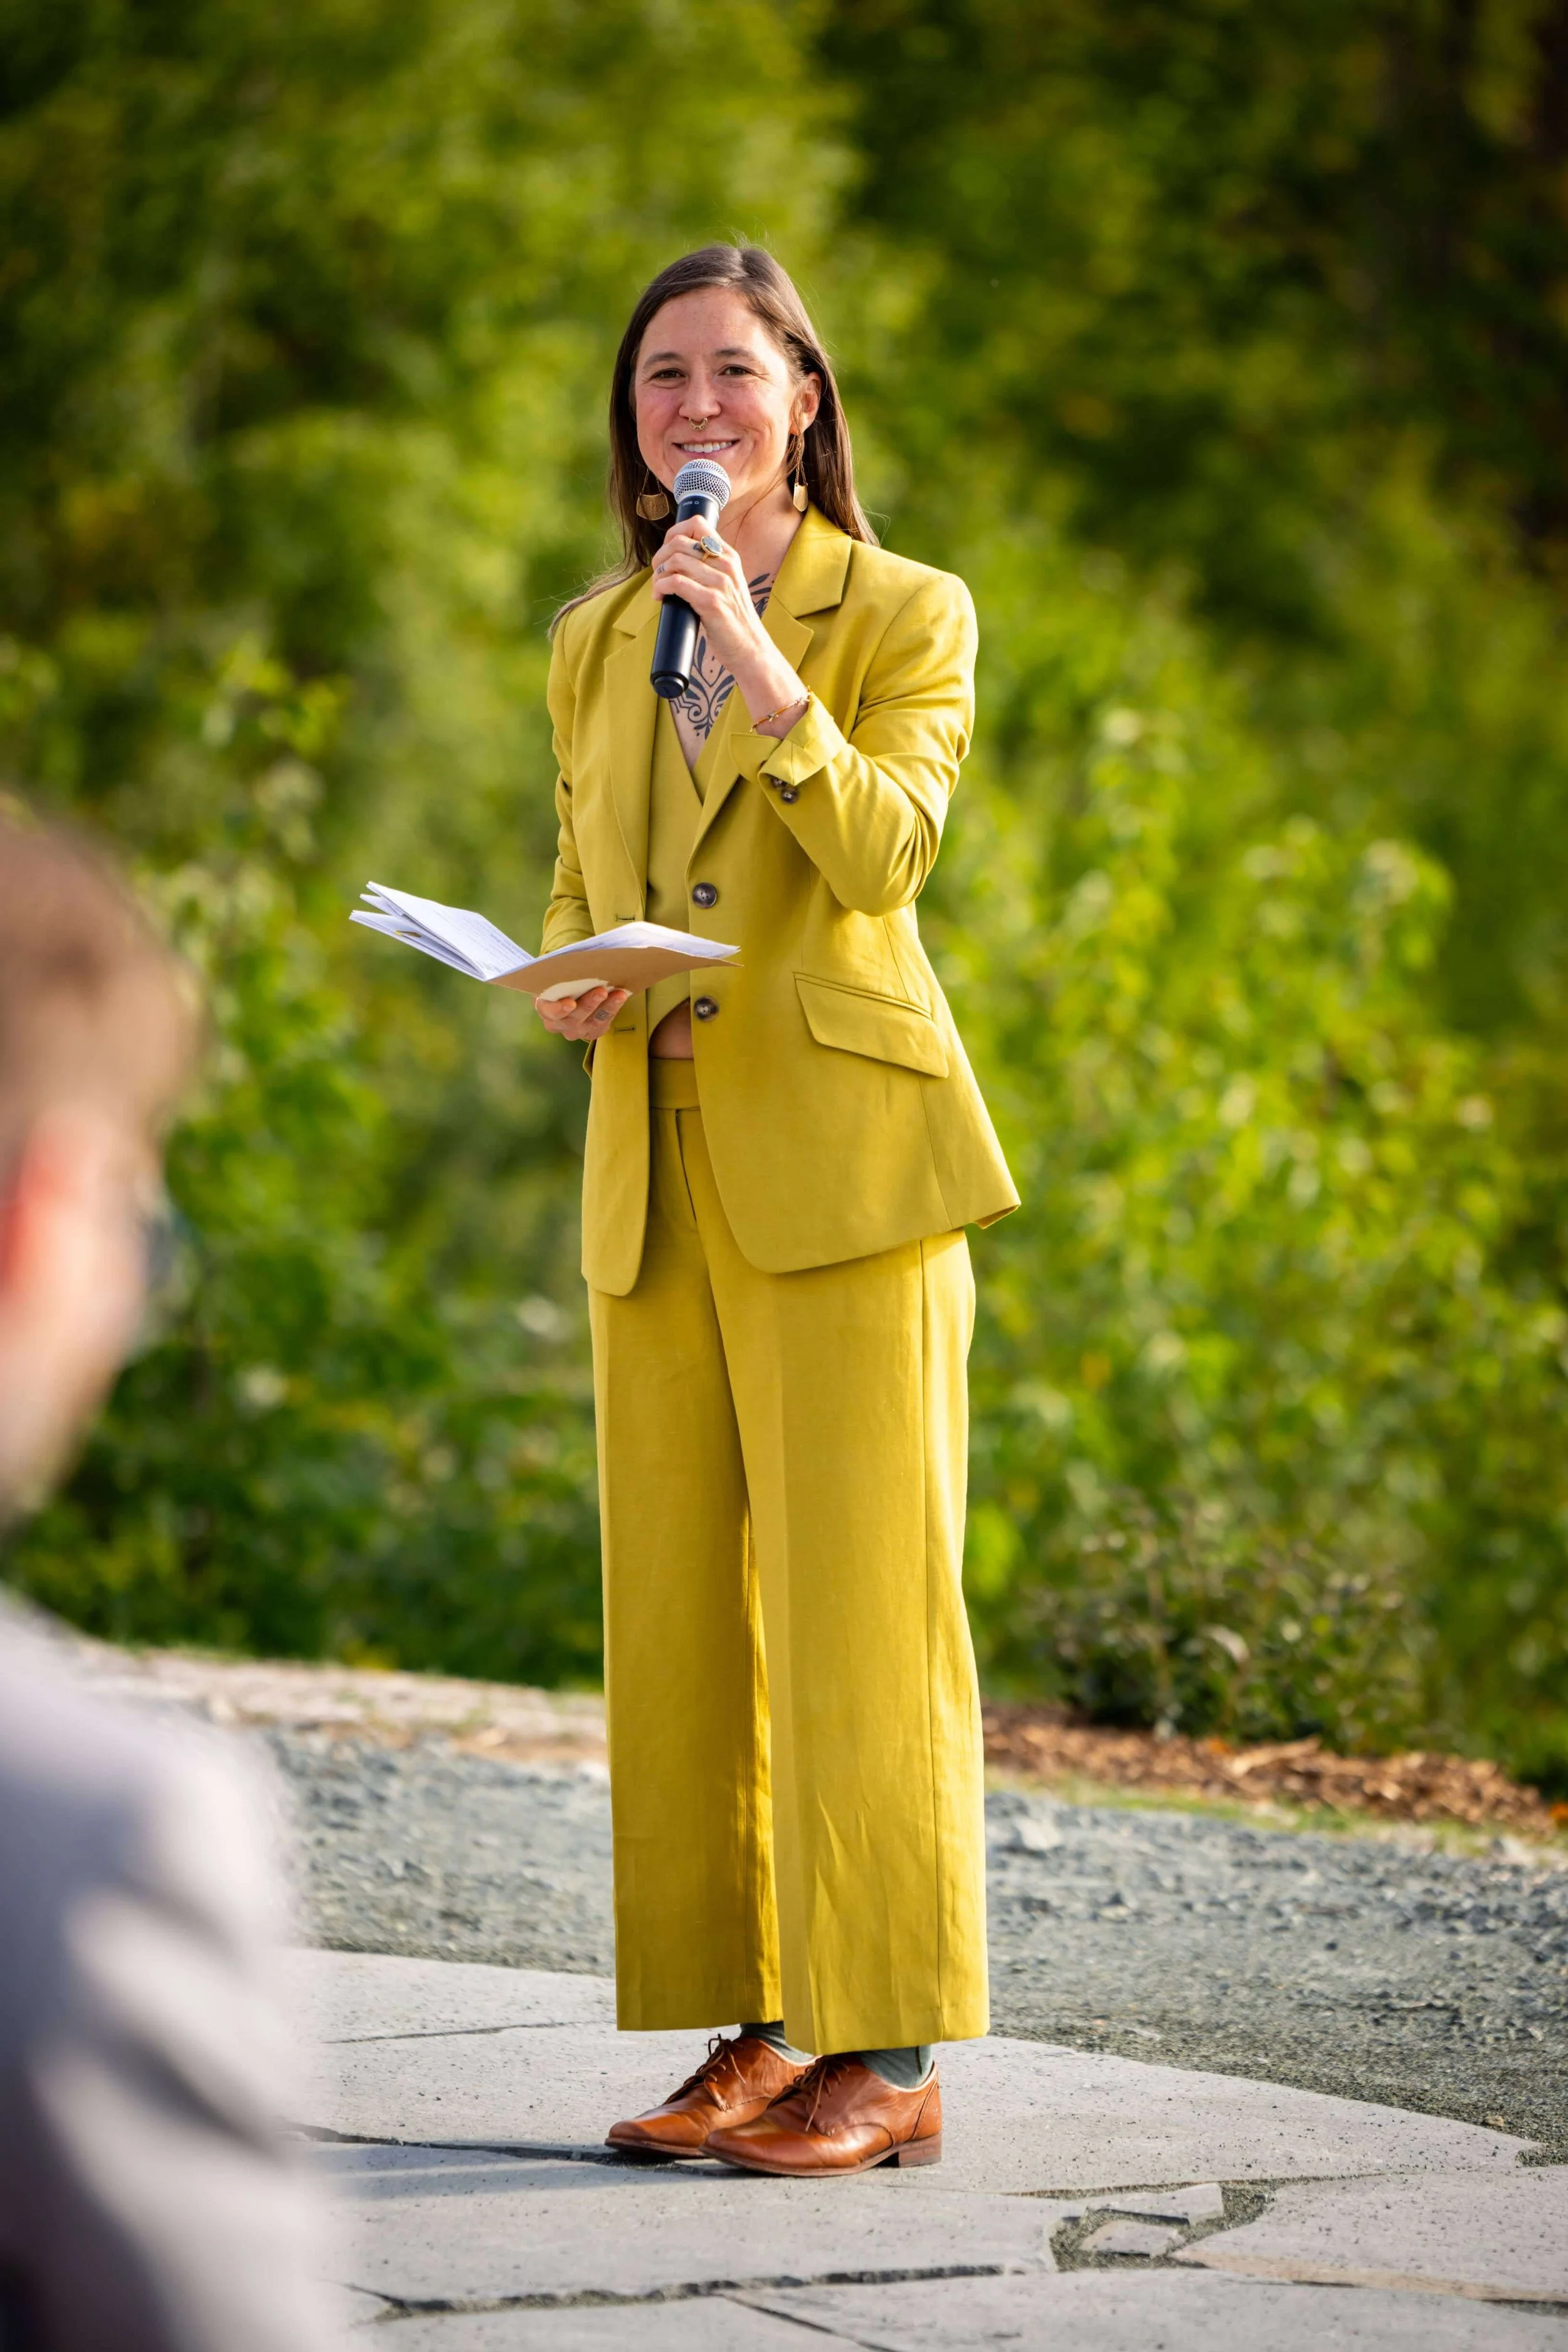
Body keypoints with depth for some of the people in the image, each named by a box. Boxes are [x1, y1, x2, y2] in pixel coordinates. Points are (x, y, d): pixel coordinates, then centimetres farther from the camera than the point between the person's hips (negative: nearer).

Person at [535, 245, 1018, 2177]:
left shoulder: (904, 614, 2)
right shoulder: (595, 645, 16)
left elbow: (883, 855, -12)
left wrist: (751, 655, -18)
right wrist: (570, 990, -1)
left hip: (842, 1150, -5)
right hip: (657, 1165, 5)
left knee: (858, 1591, -7)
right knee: (675, 1604, 5)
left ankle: (890, 2055, -2)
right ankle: (754, 2029, 13)